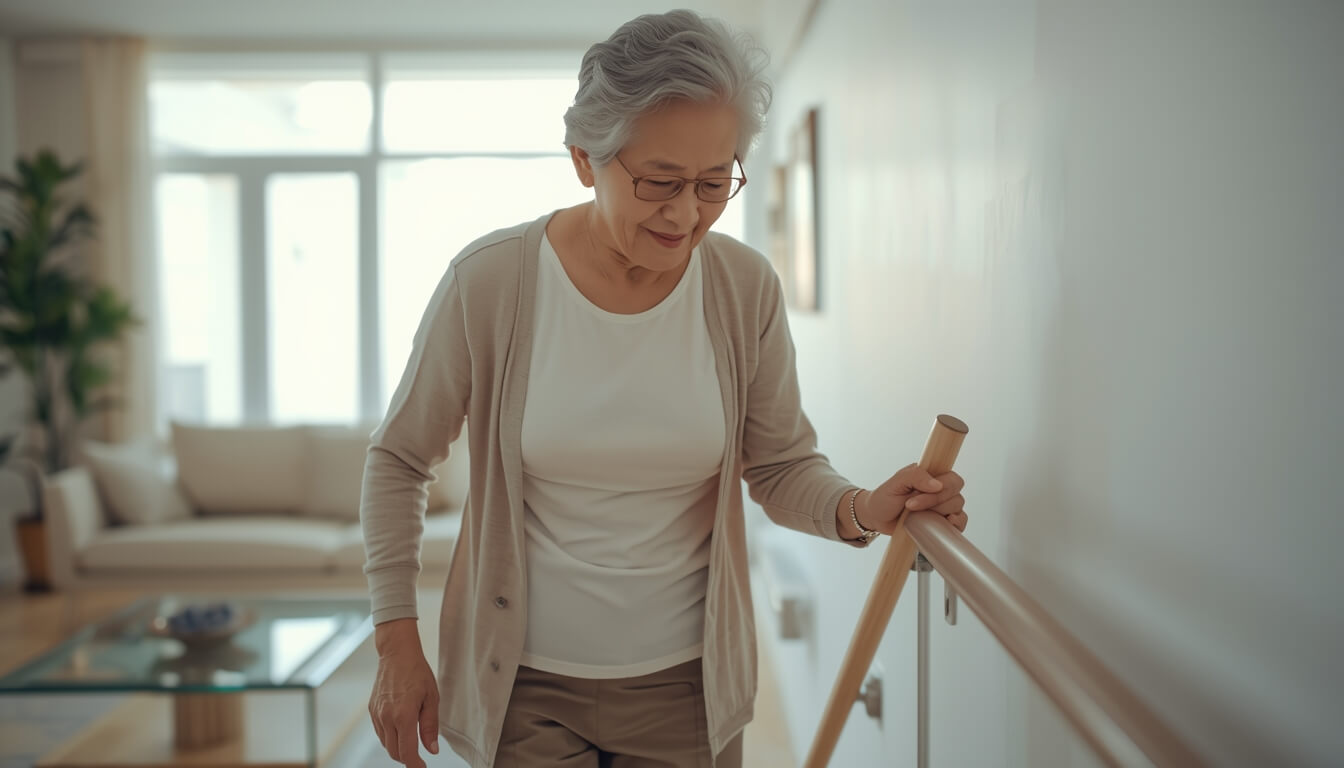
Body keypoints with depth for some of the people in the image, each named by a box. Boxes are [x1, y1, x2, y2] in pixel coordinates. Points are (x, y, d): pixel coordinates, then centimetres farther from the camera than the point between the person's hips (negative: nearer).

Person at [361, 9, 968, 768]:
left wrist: (861, 509, -20)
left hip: (687, 680, 3)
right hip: (525, 682, -2)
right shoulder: (489, 282, -15)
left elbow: (784, 465, 2)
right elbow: (400, 460, -3)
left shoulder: (746, 289, -9)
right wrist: (398, 647, -4)